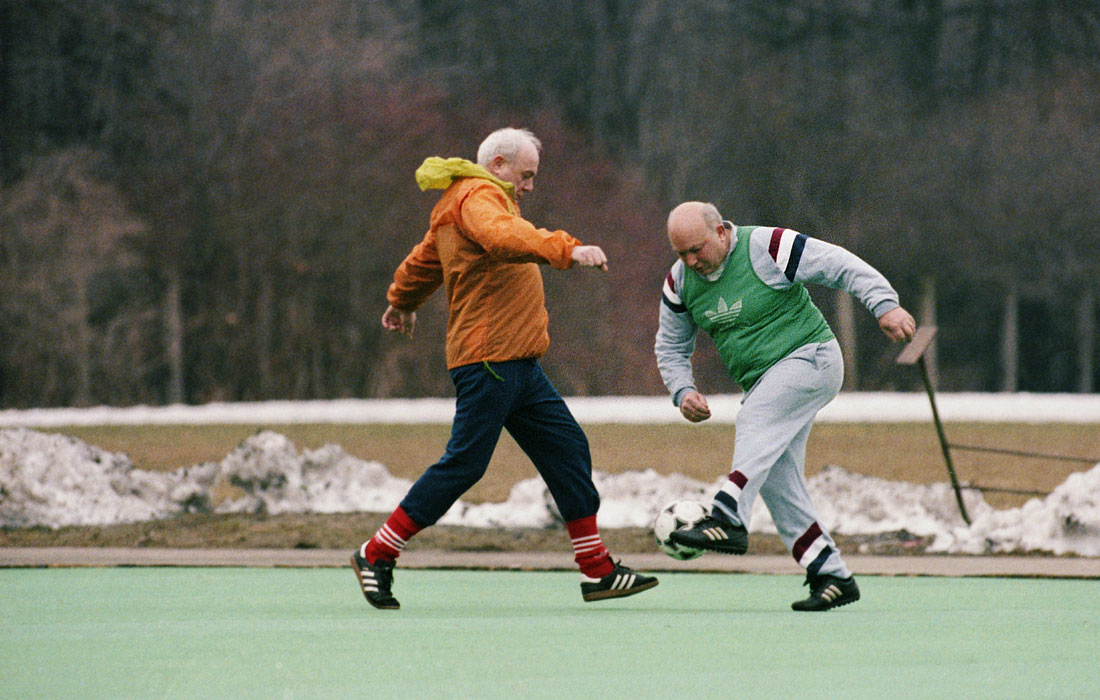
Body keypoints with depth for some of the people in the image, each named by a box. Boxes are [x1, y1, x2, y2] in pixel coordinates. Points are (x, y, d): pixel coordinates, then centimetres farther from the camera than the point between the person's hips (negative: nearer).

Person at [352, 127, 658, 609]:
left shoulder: (457, 206, 23)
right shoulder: (479, 197, -9)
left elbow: (422, 261, 39)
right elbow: (505, 237, -33)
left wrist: (402, 303, 56)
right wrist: (567, 250, -44)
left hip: (516, 363, 11)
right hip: (488, 360, -11)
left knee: (567, 448, 5)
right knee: (464, 464, -9)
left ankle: (596, 570, 4)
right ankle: (376, 555, 1)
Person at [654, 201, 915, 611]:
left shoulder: (767, 248, -15)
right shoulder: (680, 282, 4)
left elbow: (842, 266, -12)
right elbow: (671, 347, 16)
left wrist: (884, 306, -21)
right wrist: (683, 391, -1)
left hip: (809, 358, -7)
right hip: (765, 385, 7)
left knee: (756, 421, -31)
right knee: (776, 482, -2)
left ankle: (728, 519, -46)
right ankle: (832, 576, 1)